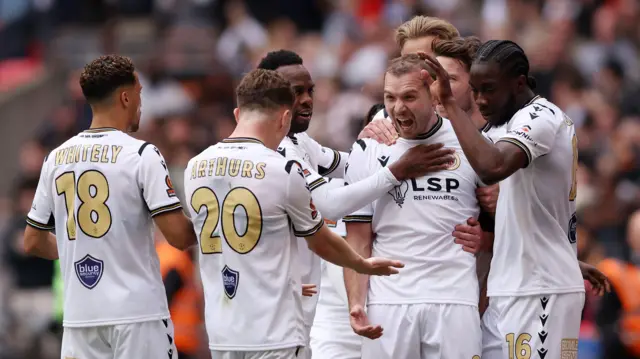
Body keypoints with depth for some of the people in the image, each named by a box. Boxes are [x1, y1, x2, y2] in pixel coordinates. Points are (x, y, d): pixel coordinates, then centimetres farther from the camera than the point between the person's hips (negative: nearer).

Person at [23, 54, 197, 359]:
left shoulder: (56, 158, 8)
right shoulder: (141, 155, -8)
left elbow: (33, 242, 15)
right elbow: (178, 236, -13)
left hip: (79, 314, 5)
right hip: (138, 311, -5)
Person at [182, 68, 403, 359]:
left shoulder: (195, 168, 5)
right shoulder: (283, 171, -10)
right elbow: (321, 243, 4)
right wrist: (365, 265, 25)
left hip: (221, 333, 6)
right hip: (273, 334, -6)